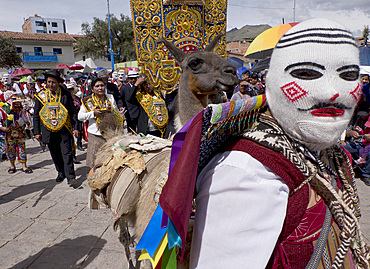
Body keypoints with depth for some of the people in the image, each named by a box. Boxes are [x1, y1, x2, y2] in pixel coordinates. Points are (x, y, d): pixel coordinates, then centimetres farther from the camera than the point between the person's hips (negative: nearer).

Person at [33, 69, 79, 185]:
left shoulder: (65, 94, 0)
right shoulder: (41, 95, 5)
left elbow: (73, 111, 4)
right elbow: (36, 115, 10)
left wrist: (75, 127, -2)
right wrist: (37, 132, 7)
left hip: (64, 129, -3)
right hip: (49, 131, 3)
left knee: (67, 153, -7)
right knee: (55, 154, 12)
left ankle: (70, 177, -4)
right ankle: (61, 173, 30)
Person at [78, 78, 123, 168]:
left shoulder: (110, 98, 10)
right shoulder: (88, 100, 2)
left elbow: (117, 113, 19)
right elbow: (80, 116, -2)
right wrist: (93, 113, -14)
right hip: (96, 134, -2)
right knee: (96, 161, 0)